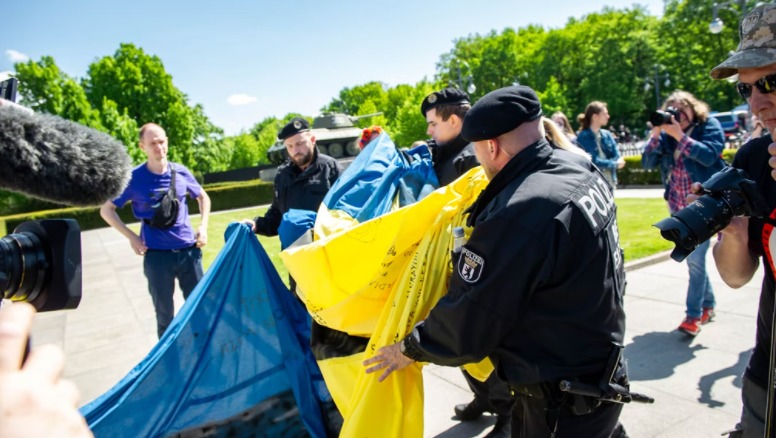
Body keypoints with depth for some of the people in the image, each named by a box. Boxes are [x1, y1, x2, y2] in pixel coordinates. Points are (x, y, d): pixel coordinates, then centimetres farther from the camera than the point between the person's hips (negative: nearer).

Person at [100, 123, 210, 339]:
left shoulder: (181, 172, 0)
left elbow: (203, 197, 17)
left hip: (189, 251, 2)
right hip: (157, 256, -2)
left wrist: (203, 226, 4)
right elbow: (106, 210, 3)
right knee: (165, 315, 10)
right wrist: (131, 237, -6)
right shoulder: (134, 178, -8)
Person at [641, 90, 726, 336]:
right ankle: (708, 304, 30)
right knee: (693, 259, 13)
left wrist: (680, 135, -23)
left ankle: (694, 315, -1)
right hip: (678, 206, 5)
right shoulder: (666, 132, 6)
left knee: (695, 259, -10)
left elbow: (709, 155, -20)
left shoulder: (709, 126, -4)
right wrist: (655, 134, -15)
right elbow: (647, 163, -4)